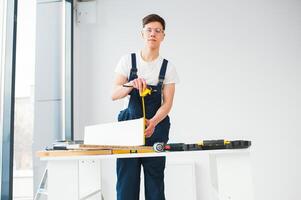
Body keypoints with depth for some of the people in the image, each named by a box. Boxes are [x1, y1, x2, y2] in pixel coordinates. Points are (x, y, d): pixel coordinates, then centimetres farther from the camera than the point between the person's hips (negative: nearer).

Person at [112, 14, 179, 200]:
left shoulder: (168, 67, 3)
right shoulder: (128, 60, 3)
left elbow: (167, 103, -5)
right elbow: (114, 94, -3)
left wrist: (153, 122, -24)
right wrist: (131, 84, -24)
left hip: (156, 127, 0)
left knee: (155, 181, 0)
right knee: (126, 180, -3)